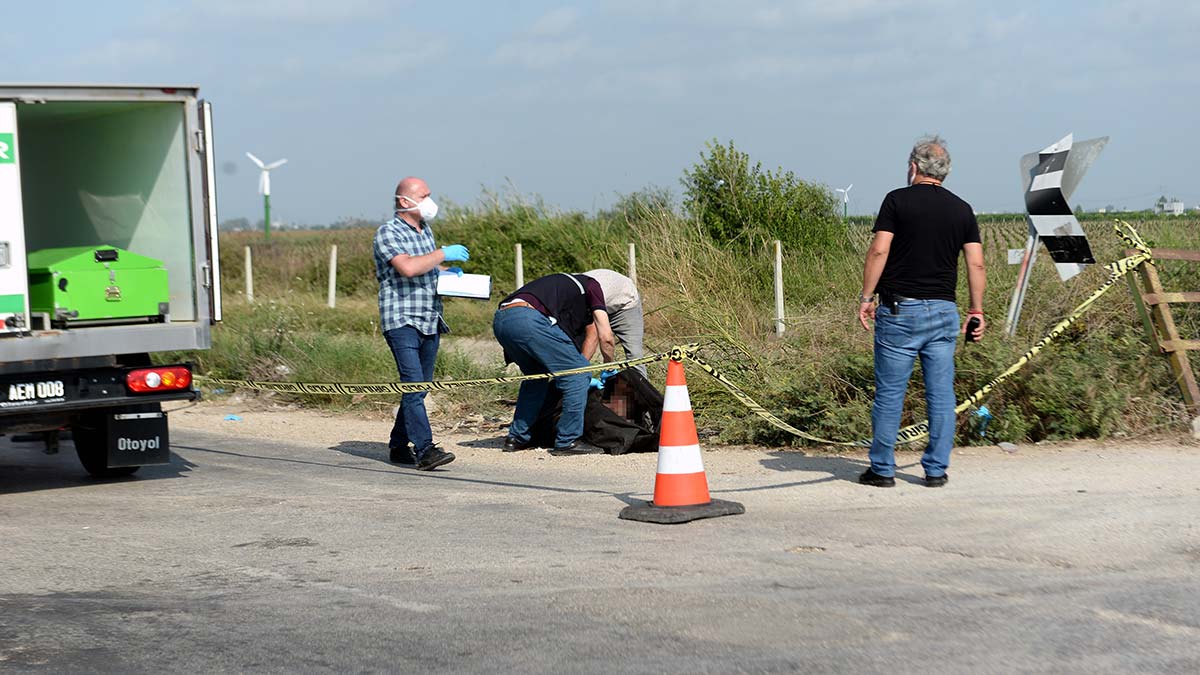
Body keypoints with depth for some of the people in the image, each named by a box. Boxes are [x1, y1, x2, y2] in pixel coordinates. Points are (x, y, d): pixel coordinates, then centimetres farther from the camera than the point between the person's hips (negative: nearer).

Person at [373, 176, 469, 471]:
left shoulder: (425, 230, 16)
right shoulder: (388, 233, -10)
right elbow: (408, 267, -25)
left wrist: (447, 271, 10)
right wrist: (444, 253, -17)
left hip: (430, 322, 8)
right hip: (401, 321, -8)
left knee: (418, 387, 10)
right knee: (413, 384, -16)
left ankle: (399, 445, 19)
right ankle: (425, 449, -21)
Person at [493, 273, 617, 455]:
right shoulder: (591, 285, 19)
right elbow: (606, 337, 13)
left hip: (500, 321, 8)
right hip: (527, 318, -8)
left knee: (536, 377, 30)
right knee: (578, 375, 3)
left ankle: (516, 438, 30)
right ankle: (568, 441, 4)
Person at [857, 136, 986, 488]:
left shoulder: (897, 200, -3)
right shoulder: (961, 209, 8)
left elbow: (879, 251, -10)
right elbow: (976, 264, 4)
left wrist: (866, 297, -4)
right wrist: (977, 309, 11)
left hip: (899, 310, -3)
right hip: (943, 312, 3)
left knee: (889, 393, 3)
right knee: (941, 394, 7)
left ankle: (882, 469, 7)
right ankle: (936, 469, 10)